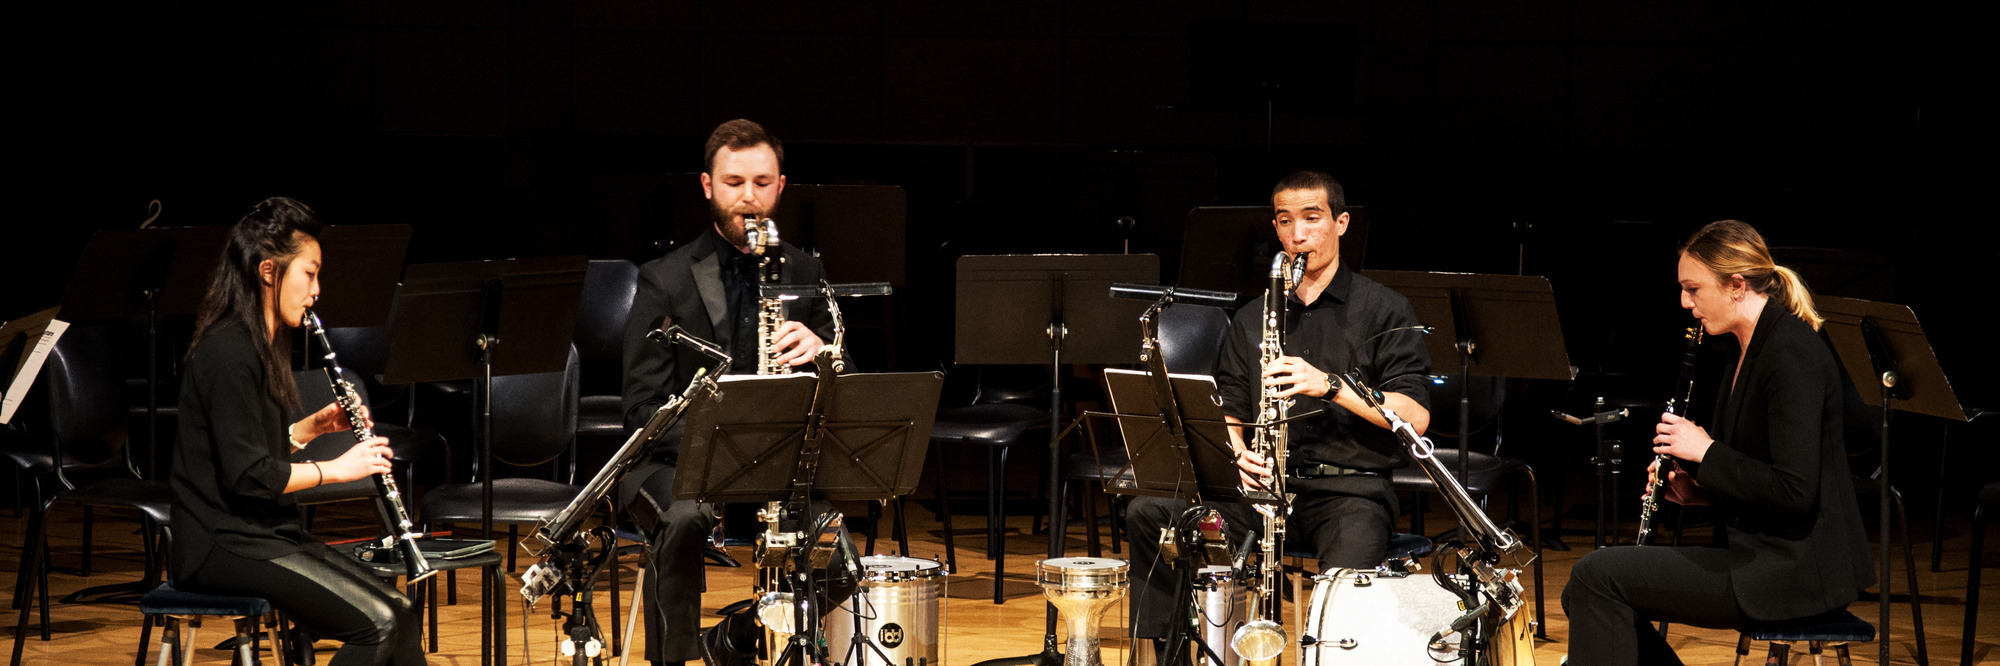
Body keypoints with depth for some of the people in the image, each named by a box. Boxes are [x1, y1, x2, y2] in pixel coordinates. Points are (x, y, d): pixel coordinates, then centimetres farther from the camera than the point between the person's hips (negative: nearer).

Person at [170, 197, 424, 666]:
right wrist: (336, 469, -13)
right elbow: (246, 475, -21)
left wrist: (314, 427, 7)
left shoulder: (260, 346, 15)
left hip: (265, 534, 10)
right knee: (375, 624, -20)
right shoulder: (229, 353, -17)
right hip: (221, 545, -10)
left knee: (399, 611, 0)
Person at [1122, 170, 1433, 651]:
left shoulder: (1383, 311, 3)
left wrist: (1329, 385, -20)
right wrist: (1237, 451, -9)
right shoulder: (1252, 321, 18)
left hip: (1351, 489, -4)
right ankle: (1162, 646, -8)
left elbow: (1415, 417, -7)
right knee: (1149, 513, -16)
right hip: (1267, 483, 5)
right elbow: (1228, 409, 15)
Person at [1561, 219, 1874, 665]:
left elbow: (1795, 491, -25)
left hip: (1798, 565, -10)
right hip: (1762, 550, 10)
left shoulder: (1792, 355, -18)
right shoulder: (1751, 351, 14)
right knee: (1584, 595, 7)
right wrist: (1700, 489, 5)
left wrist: (1706, 451, -14)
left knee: (1598, 577, -13)